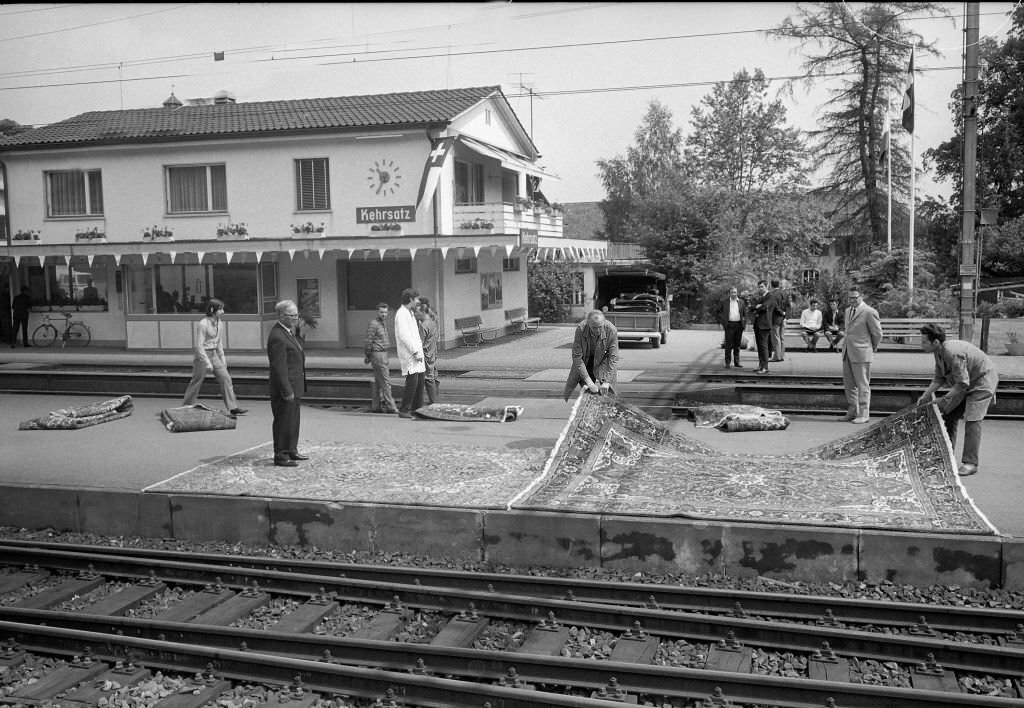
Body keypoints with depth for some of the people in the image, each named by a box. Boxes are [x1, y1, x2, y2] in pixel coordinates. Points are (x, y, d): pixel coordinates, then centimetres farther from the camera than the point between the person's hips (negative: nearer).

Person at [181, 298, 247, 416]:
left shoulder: (220, 323, 5)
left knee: (225, 378, -2)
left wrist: (222, 357, 13)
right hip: (202, 354, -7)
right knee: (196, 382, 3)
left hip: (214, 354, 7)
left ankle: (233, 407, -1)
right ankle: (185, 407, 19)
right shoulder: (202, 324, -17)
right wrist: (207, 363, -20)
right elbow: (199, 345, -18)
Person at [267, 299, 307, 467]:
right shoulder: (277, 337, -20)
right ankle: (281, 456, 7)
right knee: (284, 421, -2)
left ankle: (291, 450, 30)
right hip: (286, 387, -10)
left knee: (293, 420, 18)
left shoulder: (289, 332, 13)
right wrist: (287, 390, -23)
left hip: (294, 386, 10)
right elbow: (279, 368, -23)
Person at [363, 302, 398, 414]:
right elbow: (368, 341, -13)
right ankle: (390, 407, -7)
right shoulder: (373, 324, -14)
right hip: (378, 355, -9)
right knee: (385, 381, -8)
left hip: (383, 354, 9)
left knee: (378, 382, 10)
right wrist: (367, 356, -3)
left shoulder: (384, 323, 15)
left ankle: (375, 406, 15)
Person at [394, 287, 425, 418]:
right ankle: (404, 410, -7)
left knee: (420, 380, 10)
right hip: (408, 354, -10)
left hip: (416, 352, 10)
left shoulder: (410, 313, 20)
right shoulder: (401, 314, -12)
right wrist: (415, 352, -20)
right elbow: (404, 336, -19)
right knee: (412, 381, -13)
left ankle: (417, 408, 18)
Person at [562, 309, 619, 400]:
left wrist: (607, 382, -34)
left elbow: (613, 358, -26)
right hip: (585, 359, 0)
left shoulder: (611, 330, -31)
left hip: (602, 359, 0)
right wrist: (588, 380, -33)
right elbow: (577, 357, -28)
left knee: (605, 392, -12)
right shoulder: (580, 329, -31)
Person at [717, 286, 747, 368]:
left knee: (737, 345, 8)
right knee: (729, 345, -2)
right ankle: (728, 362, 2)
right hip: (729, 325, -2)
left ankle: (736, 362, 14)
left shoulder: (741, 302, 9)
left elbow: (744, 314, 13)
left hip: (739, 325, 2)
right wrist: (721, 323, 0)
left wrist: (744, 324, 3)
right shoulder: (725, 302, 3)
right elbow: (719, 312, 7)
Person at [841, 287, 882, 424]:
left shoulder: (869, 312, -11)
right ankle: (852, 411, 21)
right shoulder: (848, 311, 14)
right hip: (847, 352, 8)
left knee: (862, 385, -1)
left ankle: (863, 414, 5)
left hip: (861, 354, -8)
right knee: (849, 384, 11)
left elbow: (877, 333, -5)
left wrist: (873, 348, 8)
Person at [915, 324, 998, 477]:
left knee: (972, 420, -17)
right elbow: (939, 377, 3)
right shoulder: (939, 352, -6)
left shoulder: (953, 353, -35)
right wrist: (927, 394, -10)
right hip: (965, 381, 10)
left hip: (982, 380, -10)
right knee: (949, 416, 8)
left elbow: (962, 384, -32)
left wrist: (943, 400, -27)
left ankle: (970, 463, -14)